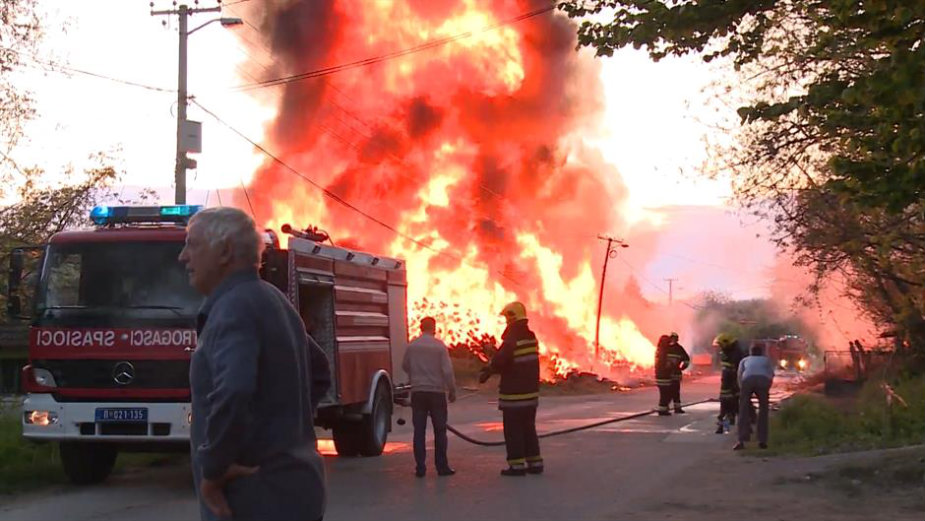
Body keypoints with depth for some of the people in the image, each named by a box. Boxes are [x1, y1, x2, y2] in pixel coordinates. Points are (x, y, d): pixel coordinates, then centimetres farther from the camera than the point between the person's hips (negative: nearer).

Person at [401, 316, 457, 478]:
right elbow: (447, 371, -9)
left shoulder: (412, 346, 0)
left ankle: (420, 468, 3)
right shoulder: (440, 346, -8)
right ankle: (442, 467, 6)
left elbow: (405, 366, 12)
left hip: (418, 392, 2)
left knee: (419, 431, 5)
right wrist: (452, 391, 2)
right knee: (440, 431, 6)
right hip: (437, 392, -2)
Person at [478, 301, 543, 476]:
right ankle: (535, 462, 17)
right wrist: (492, 368, 14)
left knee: (513, 430, 0)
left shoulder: (512, 340, -19)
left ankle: (517, 465, 0)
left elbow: (499, 361, -21)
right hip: (531, 391, 8)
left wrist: (486, 373, 0)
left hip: (513, 395, -8)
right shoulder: (531, 337, 6)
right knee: (528, 428, 16)